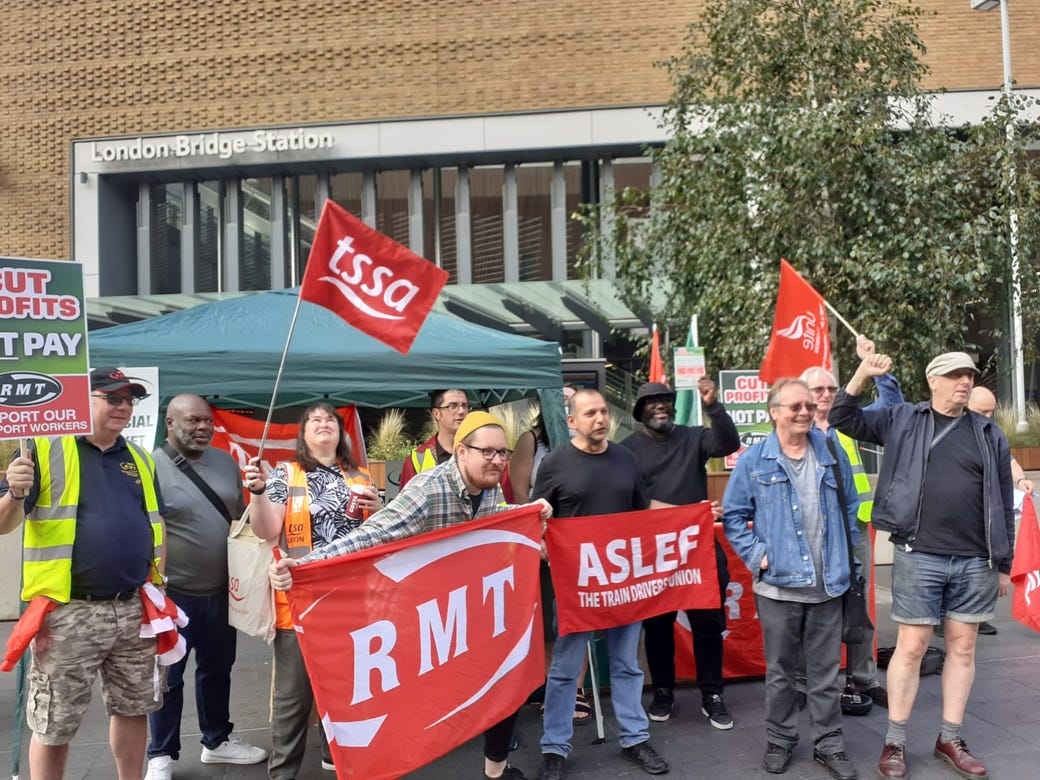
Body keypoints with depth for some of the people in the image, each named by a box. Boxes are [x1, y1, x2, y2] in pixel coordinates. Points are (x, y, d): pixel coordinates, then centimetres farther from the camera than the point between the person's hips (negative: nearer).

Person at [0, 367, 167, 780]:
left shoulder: (141, 460, 11)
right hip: (68, 613, -4)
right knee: (53, 726, 6)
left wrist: (158, 585, 9)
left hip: (134, 610, 5)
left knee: (133, 708, 16)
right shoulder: (45, 451, -4)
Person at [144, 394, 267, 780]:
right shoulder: (151, 466, -12)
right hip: (173, 594, -5)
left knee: (217, 668, 18)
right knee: (168, 677, 8)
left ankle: (217, 740, 35)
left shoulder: (225, 461, 6)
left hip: (221, 590, 5)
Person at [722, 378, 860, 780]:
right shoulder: (754, 460, -4)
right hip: (778, 585, -2)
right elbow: (733, 515, 0)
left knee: (826, 672, 11)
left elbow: (850, 507, 13)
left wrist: (844, 554, 8)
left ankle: (829, 744, 24)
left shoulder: (832, 453, 5)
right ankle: (780, 740, 27)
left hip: (827, 584, 2)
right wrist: (757, 555, -8)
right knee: (780, 671, 11)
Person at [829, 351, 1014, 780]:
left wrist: (1003, 562, 10)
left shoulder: (989, 434, 9)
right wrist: (862, 376, -14)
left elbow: (1002, 502, 11)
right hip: (918, 557, -3)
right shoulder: (902, 419, 3)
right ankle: (894, 742, 12)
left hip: (975, 562, 3)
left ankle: (950, 738, 24)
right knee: (911, 647, 1)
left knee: (962, 648, 10)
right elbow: (843, 420, 0)